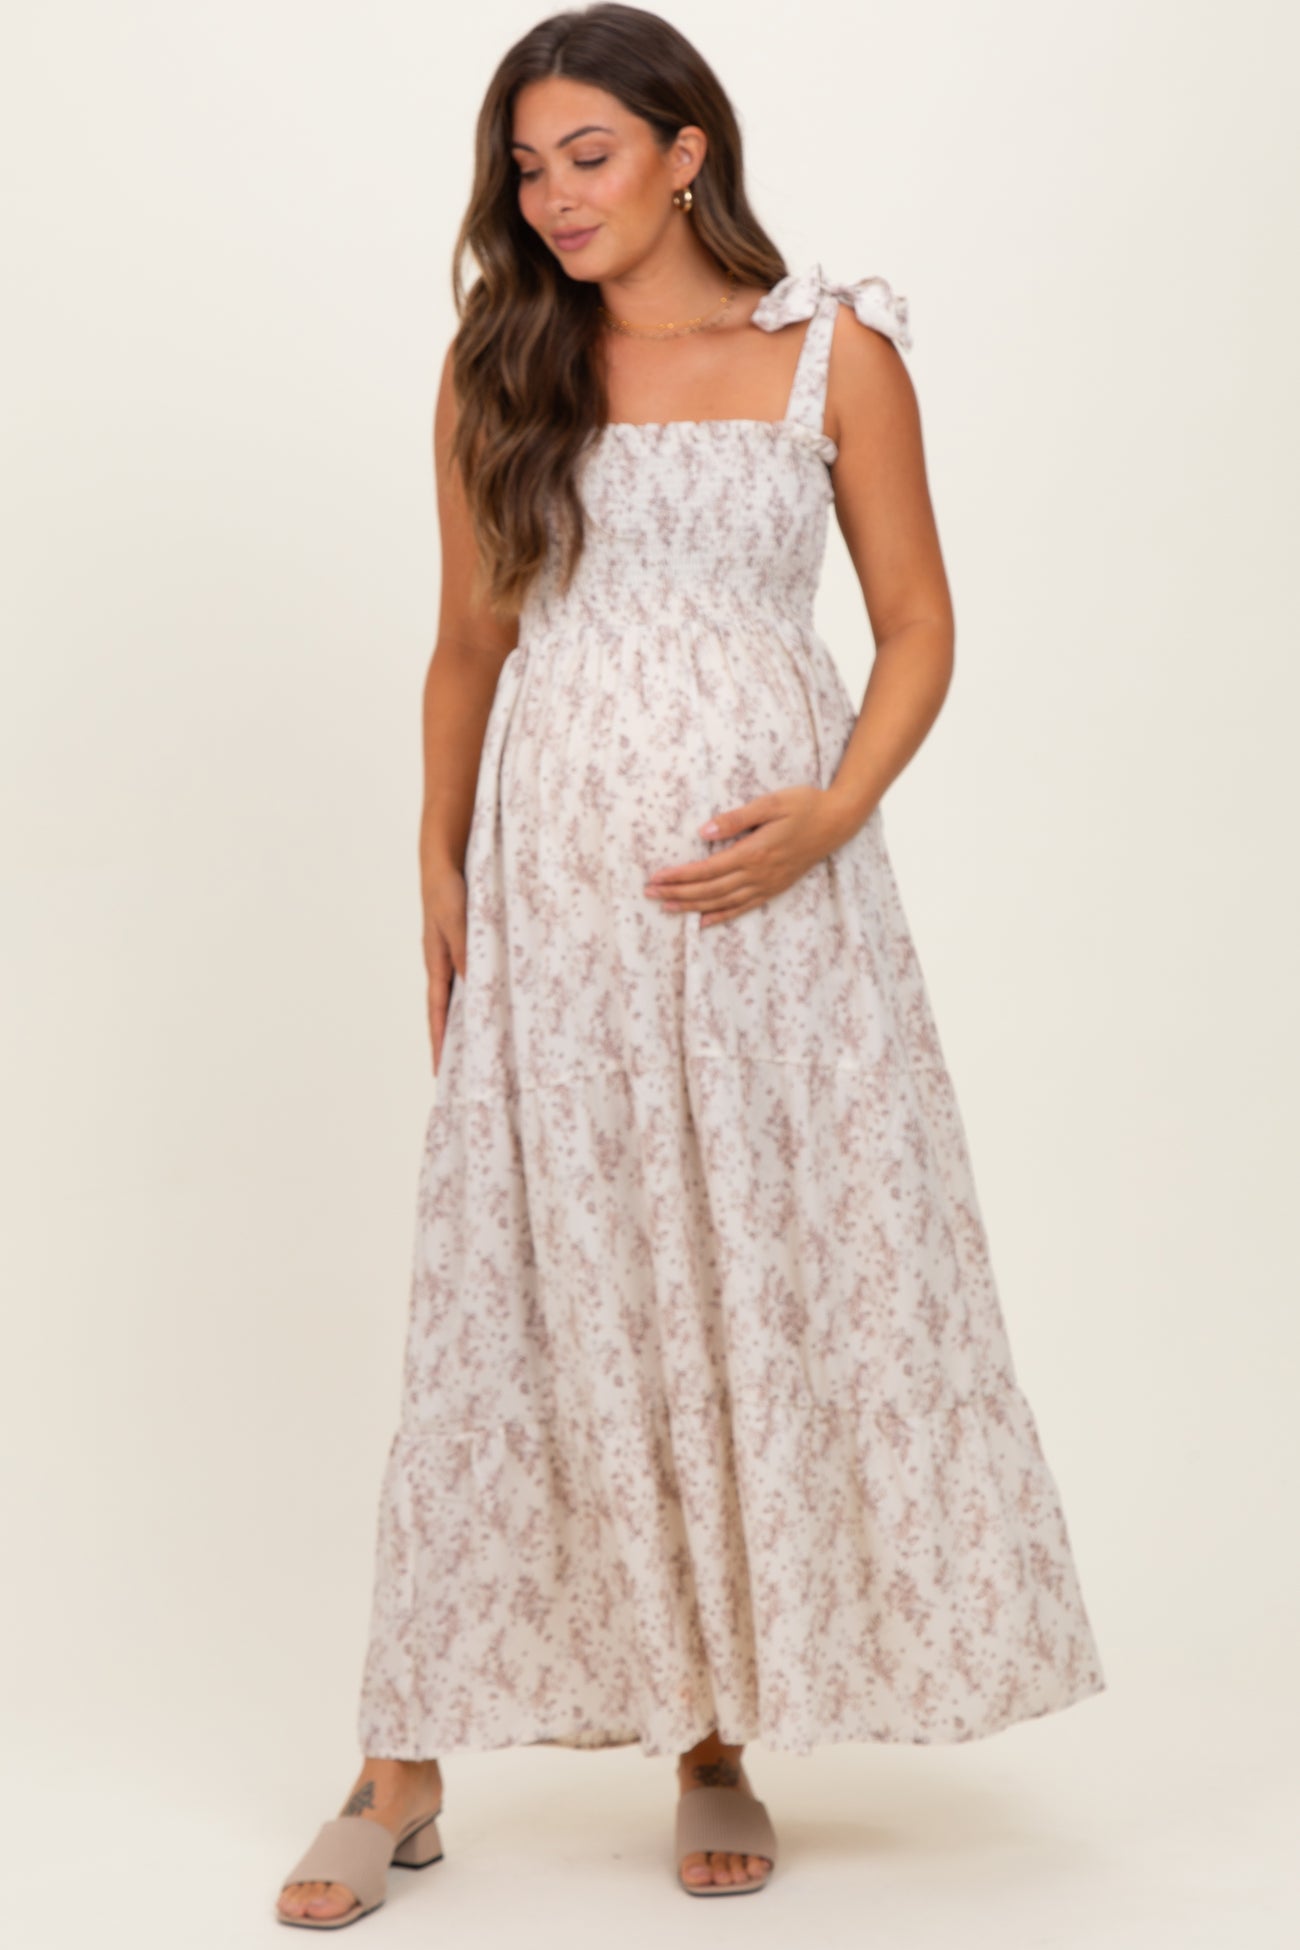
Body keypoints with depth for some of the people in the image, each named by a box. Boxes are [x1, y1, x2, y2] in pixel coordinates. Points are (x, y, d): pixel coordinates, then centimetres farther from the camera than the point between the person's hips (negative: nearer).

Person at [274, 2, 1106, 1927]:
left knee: (769, 1284, 2)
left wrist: (833, 815, -12)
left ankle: (722, 1740, 17)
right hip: (554, 879, 1)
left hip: (761, 880, -1)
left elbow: (918, 624, 4)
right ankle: (407, 1766, 8)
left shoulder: (835, 354, 4)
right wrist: (439, 872, 6)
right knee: (515, 1291, 0)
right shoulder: (498, 372, 10)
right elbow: (470, 640, 14)